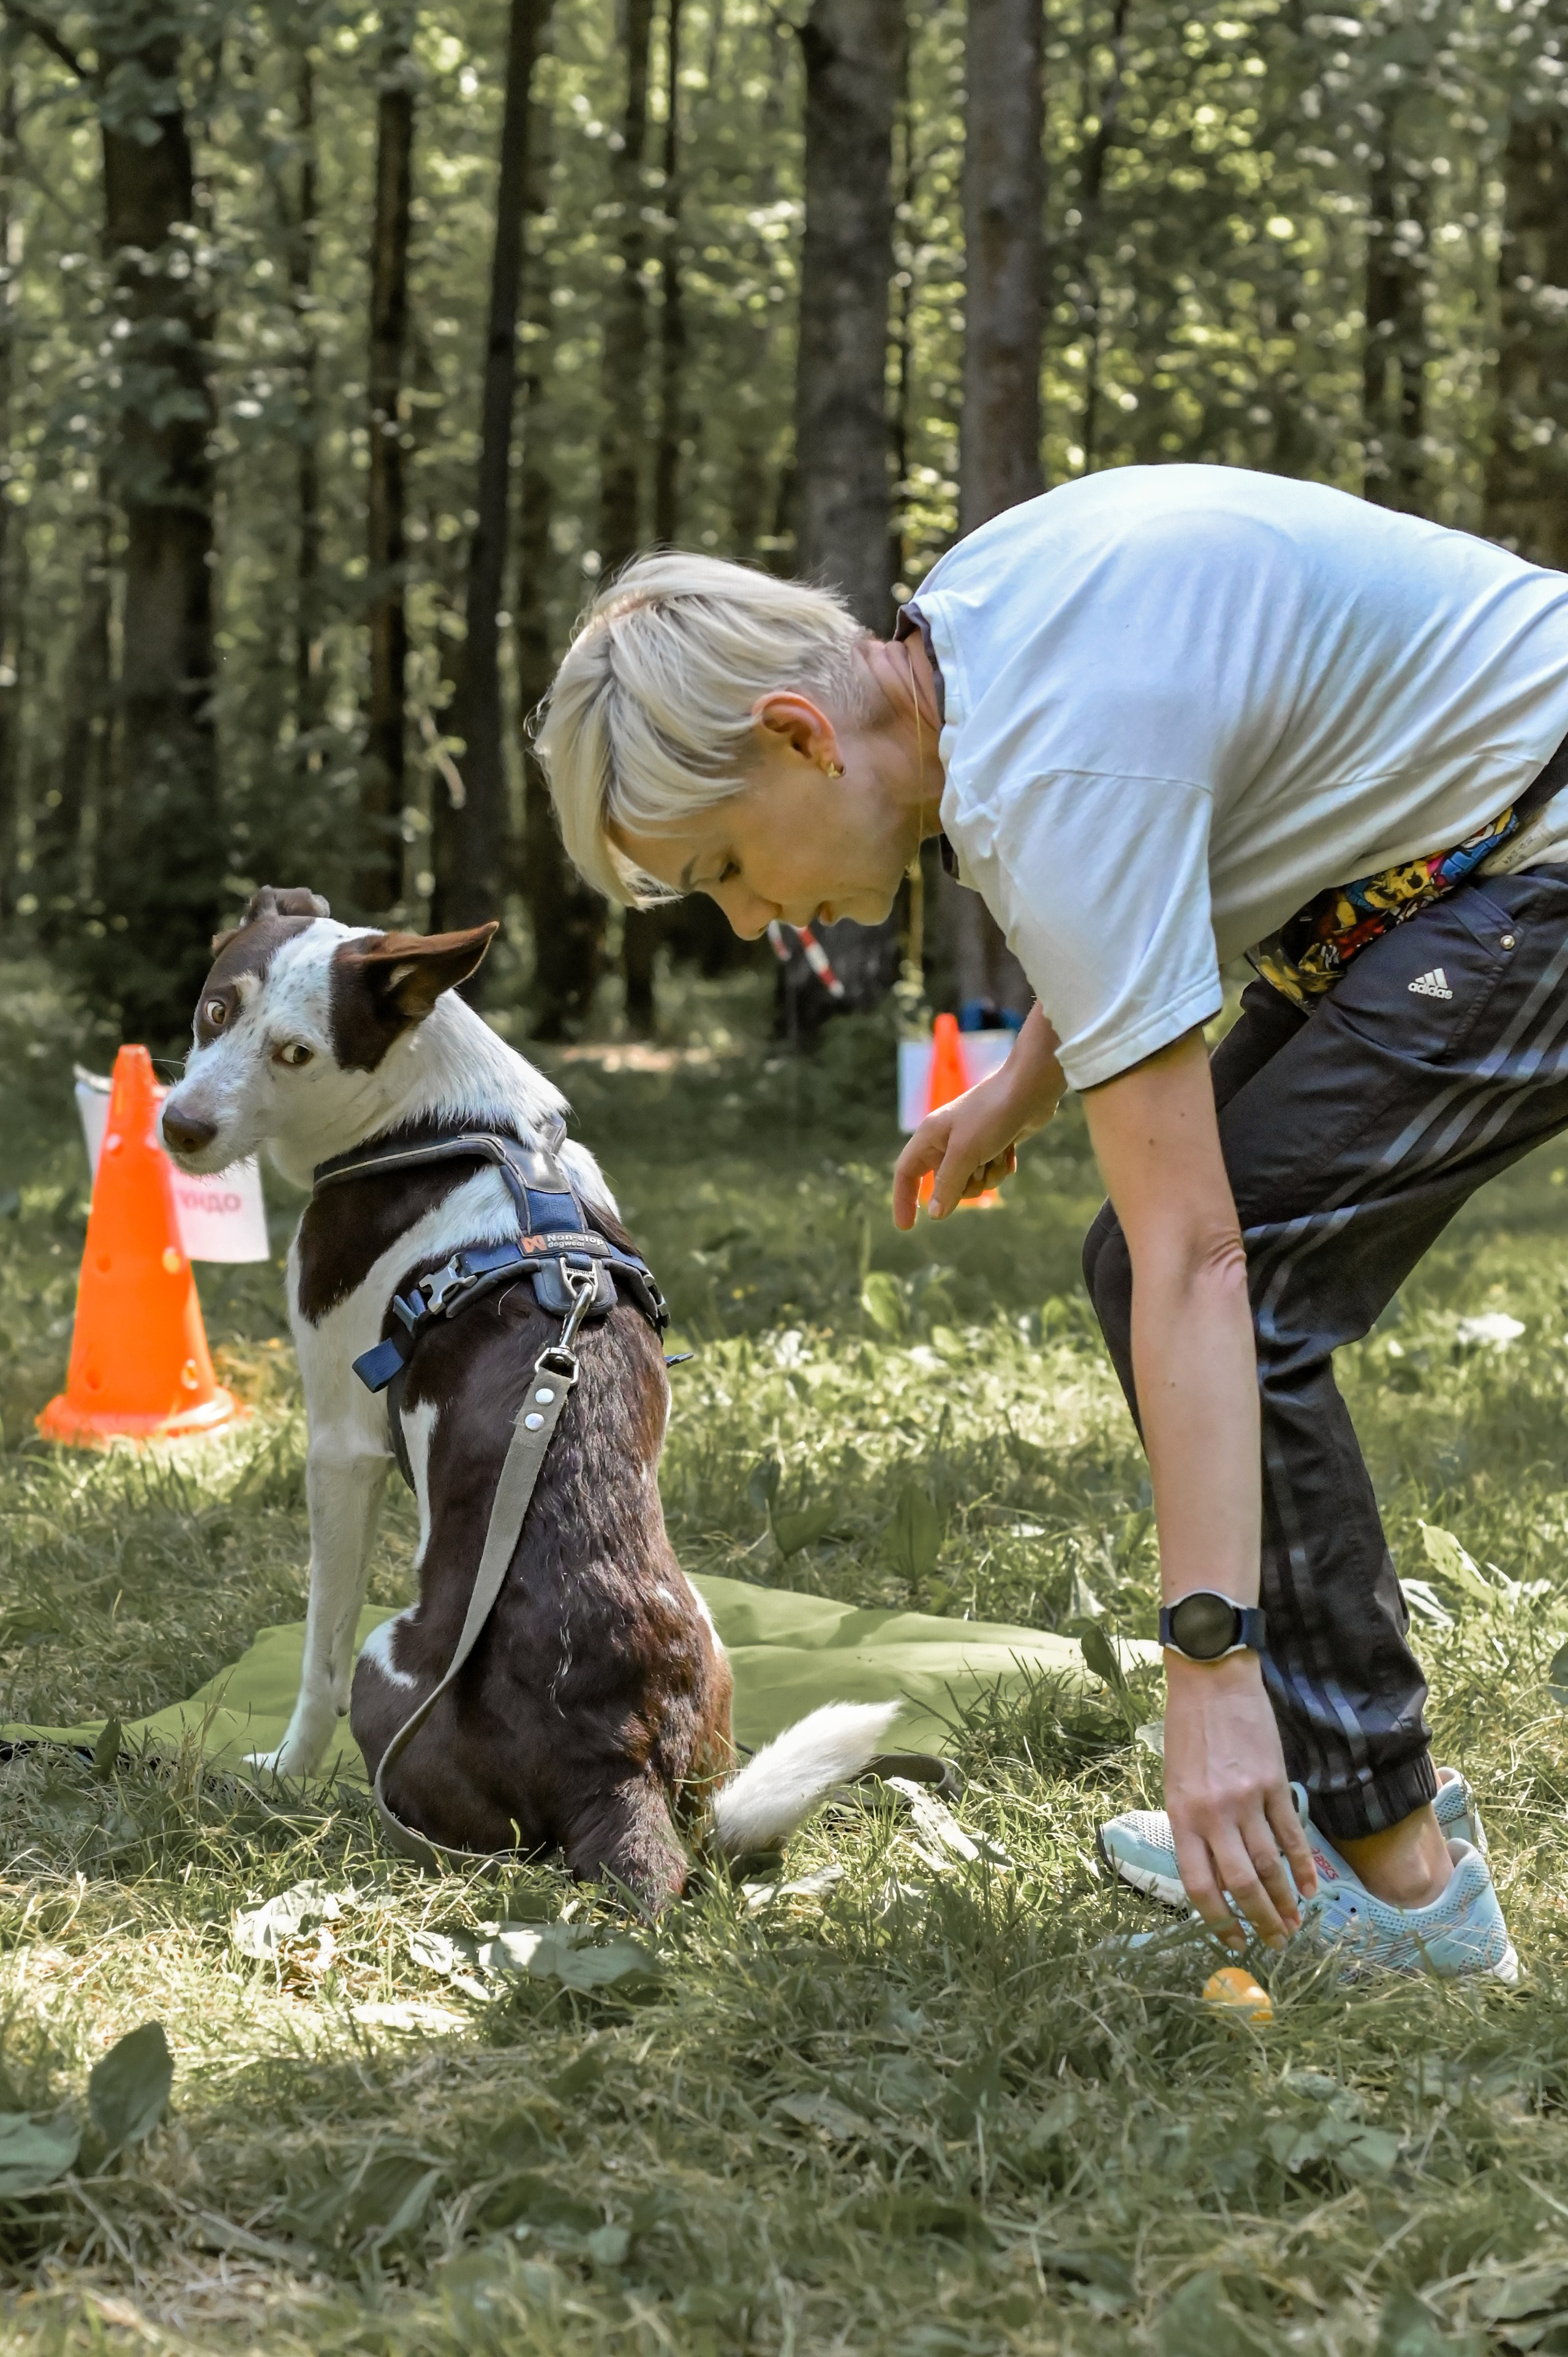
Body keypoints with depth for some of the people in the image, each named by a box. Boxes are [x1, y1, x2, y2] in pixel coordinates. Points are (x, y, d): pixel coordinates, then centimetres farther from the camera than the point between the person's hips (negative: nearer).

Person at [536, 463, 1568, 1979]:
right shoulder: (953, 621, -1)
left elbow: (1195, 1254, -32)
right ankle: (1381, 1783, 15)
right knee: (1142, 1269, 7)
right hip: (1421, 867, 10)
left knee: (1201, 1280, -16)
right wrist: (1021, 1087, 14)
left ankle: (1387, 1867, -9)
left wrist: (1211, 1663, -33)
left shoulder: (1047, 775, -29)